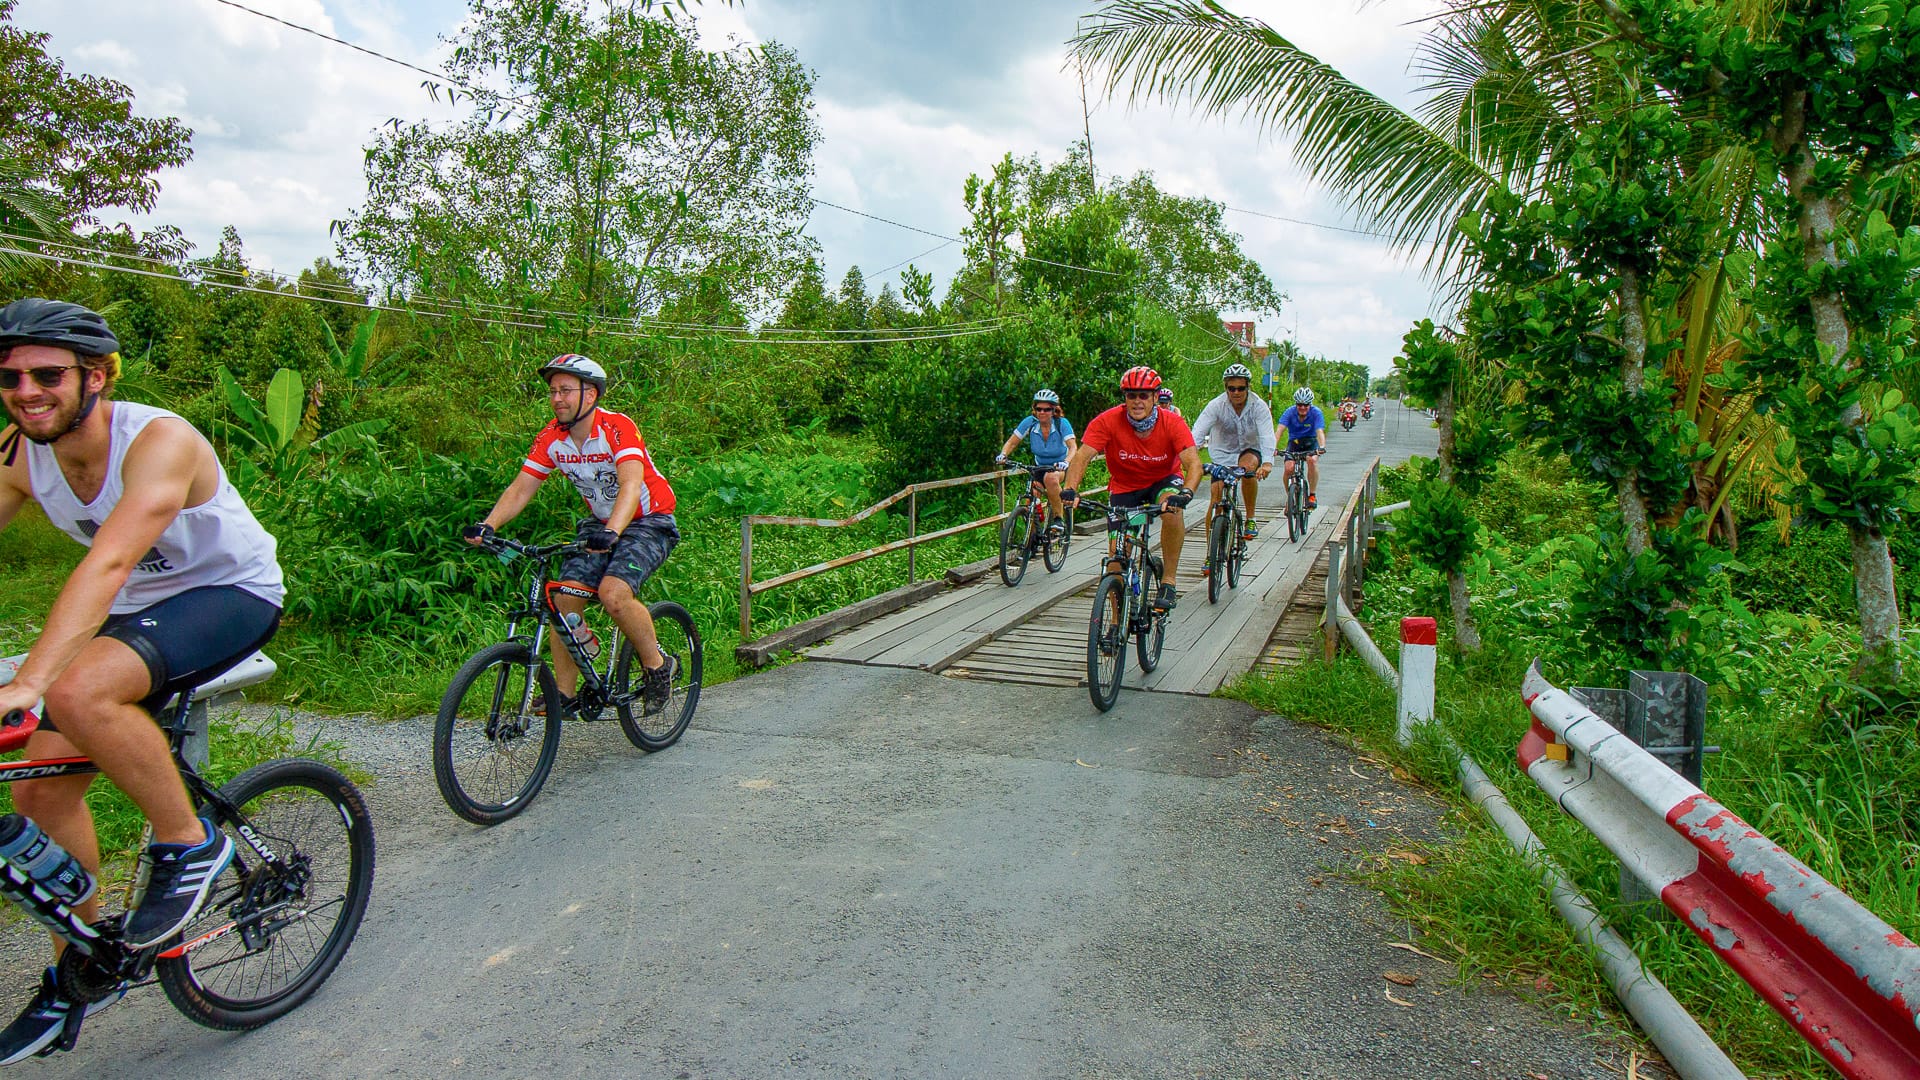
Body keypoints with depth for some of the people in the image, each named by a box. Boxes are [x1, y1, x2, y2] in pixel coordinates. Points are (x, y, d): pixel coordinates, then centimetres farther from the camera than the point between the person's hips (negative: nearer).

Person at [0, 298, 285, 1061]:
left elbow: (108, 562, -38)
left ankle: (189, 843, -11)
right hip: (137, 611, 7)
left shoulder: (158, 439, -26)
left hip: (232, 594, -7)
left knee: (77, 691, -33)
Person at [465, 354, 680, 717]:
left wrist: (611, 532, -53)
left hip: (649, 522, -6)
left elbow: (631, 484, -37)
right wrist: (488, 525, -24)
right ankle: (564, 695, 4)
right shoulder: (551, 438, -5)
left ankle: (659, 667, -5)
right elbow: (521, 488, -7)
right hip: (599, 523, 6)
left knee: (613, 593, -27)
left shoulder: (617, 428, -24)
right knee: (564, 598, -8)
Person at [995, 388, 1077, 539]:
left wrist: (1066, 462, -51)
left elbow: (1073, 446, -31)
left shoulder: (1062, 423, -22)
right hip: (1039, 465, 3)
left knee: (1051, 478, -37)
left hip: (1059, 466, -3)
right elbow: (1011, 442, -12)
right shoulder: (1030, 422, -15)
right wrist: (1003, 455, -32)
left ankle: (1059, 518, -21)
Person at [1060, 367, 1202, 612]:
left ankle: (1169, 581, -19)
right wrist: (1070, 489, -49)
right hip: (1124, 487, 1)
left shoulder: (1173, 423, -23)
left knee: (1172, 509, -35)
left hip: (1164, 480, -1)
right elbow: (1082, 456, -31)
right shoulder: (1108, 421, -23)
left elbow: (1194, 463, -31)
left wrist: (1186, 493, -52)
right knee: (1117, 552, -5)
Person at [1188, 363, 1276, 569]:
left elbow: (1267, 436, -30)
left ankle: (1250, 519, -17)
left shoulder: (1258, 406, -17)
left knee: (1248, 465, -35)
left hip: (1250, 450, -1)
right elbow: (1197, 432, -28)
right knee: (1215, 498, -12)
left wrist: (1267, 463, -48)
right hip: (1222, 454, 1)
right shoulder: (1216, 405, -17)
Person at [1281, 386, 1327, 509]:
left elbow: (1320, 431, -31)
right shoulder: (1290, 412, -18)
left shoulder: (1316, 413, -20)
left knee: (1312, 461, -32)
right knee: (1288, 468, -23)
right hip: (1294, 442, 1)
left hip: (1310, 441, -1)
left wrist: (1322, 447, -51)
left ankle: (1312, 495, -17)